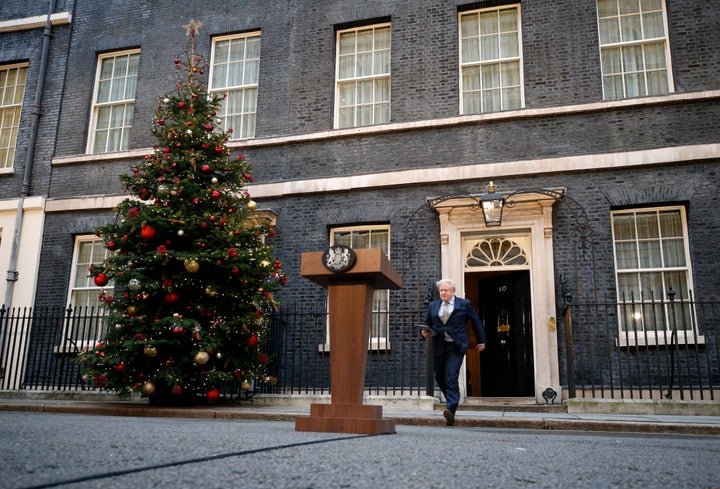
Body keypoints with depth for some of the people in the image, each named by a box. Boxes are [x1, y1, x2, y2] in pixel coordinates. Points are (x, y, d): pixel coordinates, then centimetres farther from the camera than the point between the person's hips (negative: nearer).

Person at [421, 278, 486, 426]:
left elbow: (476, 322, 12)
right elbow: (427, 324, 19)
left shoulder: (464, 304, 4)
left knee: (451, 377, -16)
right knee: (439, 377, 10)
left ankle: (451, 409, -21)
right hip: (439, 347, 5)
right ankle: (452, 400, 33)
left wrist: (481, 341, 15)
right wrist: (425, 333, -4)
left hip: (456, 347, -4)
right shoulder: (433, 306, 12)